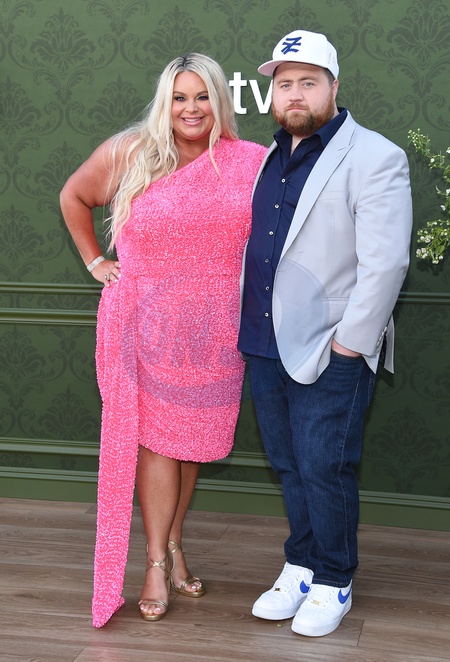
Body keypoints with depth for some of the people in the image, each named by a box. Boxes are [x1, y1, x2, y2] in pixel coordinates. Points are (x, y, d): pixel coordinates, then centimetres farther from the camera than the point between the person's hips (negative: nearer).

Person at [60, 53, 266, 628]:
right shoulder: (128, 155, -1)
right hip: (148, 321, -1)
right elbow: (73, 197, 14)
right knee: (157, 437, 0)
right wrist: (95, 262, 8)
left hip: (214, 330, 2)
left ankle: (173, 545, 27)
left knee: (192, 438, 11)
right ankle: (156, 561, 11)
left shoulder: (252, 164, -2)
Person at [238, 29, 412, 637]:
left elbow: (385, 261, -16)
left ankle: (333, 584, 20)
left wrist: (350, 342, -16)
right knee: (289, 467, 16)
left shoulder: (374, 158, -10)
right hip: (266, 346, 7)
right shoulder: (270, 159, 13)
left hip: (331, 352, -6)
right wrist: (247, 327, 13)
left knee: (324, 469, 1)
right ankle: (301, 569, 32)